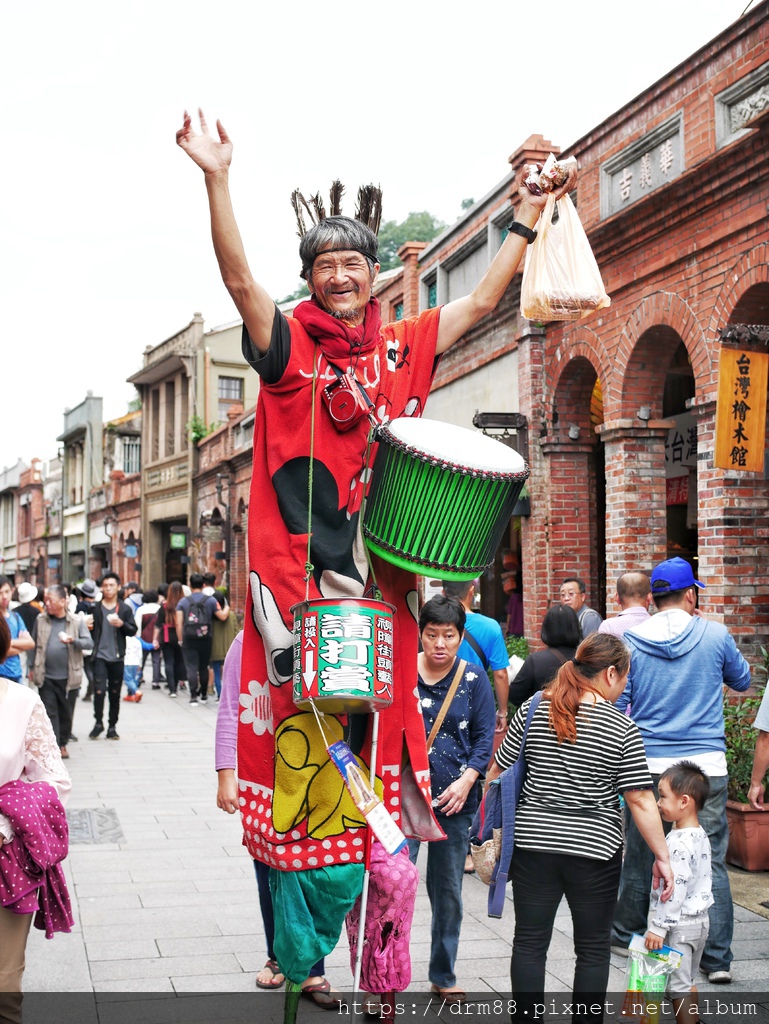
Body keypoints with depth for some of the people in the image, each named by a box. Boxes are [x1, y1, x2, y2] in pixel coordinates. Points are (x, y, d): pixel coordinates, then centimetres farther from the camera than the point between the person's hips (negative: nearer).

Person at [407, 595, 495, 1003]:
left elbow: (484, 737, 3)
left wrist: (467, 780, -10)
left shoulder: (473, 678, 2)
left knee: (448, 889, 12)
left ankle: (443, 976, 28)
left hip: (454, 800, 1)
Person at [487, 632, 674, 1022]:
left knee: (529, 942, 11)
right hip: (594, 849, -2)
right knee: (593, 948, 12)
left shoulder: (532, 711, 0)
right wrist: (662, 856, -2)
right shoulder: (622, 729, -8)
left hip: (533, 844, 3)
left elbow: (498, 771, 4)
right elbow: (640, 801, -9)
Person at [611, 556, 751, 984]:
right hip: (707, 764, -1)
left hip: (650, 765, 1)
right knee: (711, 861, 3)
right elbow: (742, 680, 16)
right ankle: (717, 957, 3)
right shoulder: (715, 635, -3)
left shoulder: (631, 640, -2)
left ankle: (627, 935, 30)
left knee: (642, 856, 14)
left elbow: (615, 704, 2)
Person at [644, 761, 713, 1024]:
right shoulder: (700, 836, 5)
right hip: (699, 920, 10)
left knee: (678, 986, 2)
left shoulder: (680, 844, -25)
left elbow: (675, 891, -28)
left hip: (680, 926, -10)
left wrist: (658, 927, -22)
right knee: (688, 981, 21)